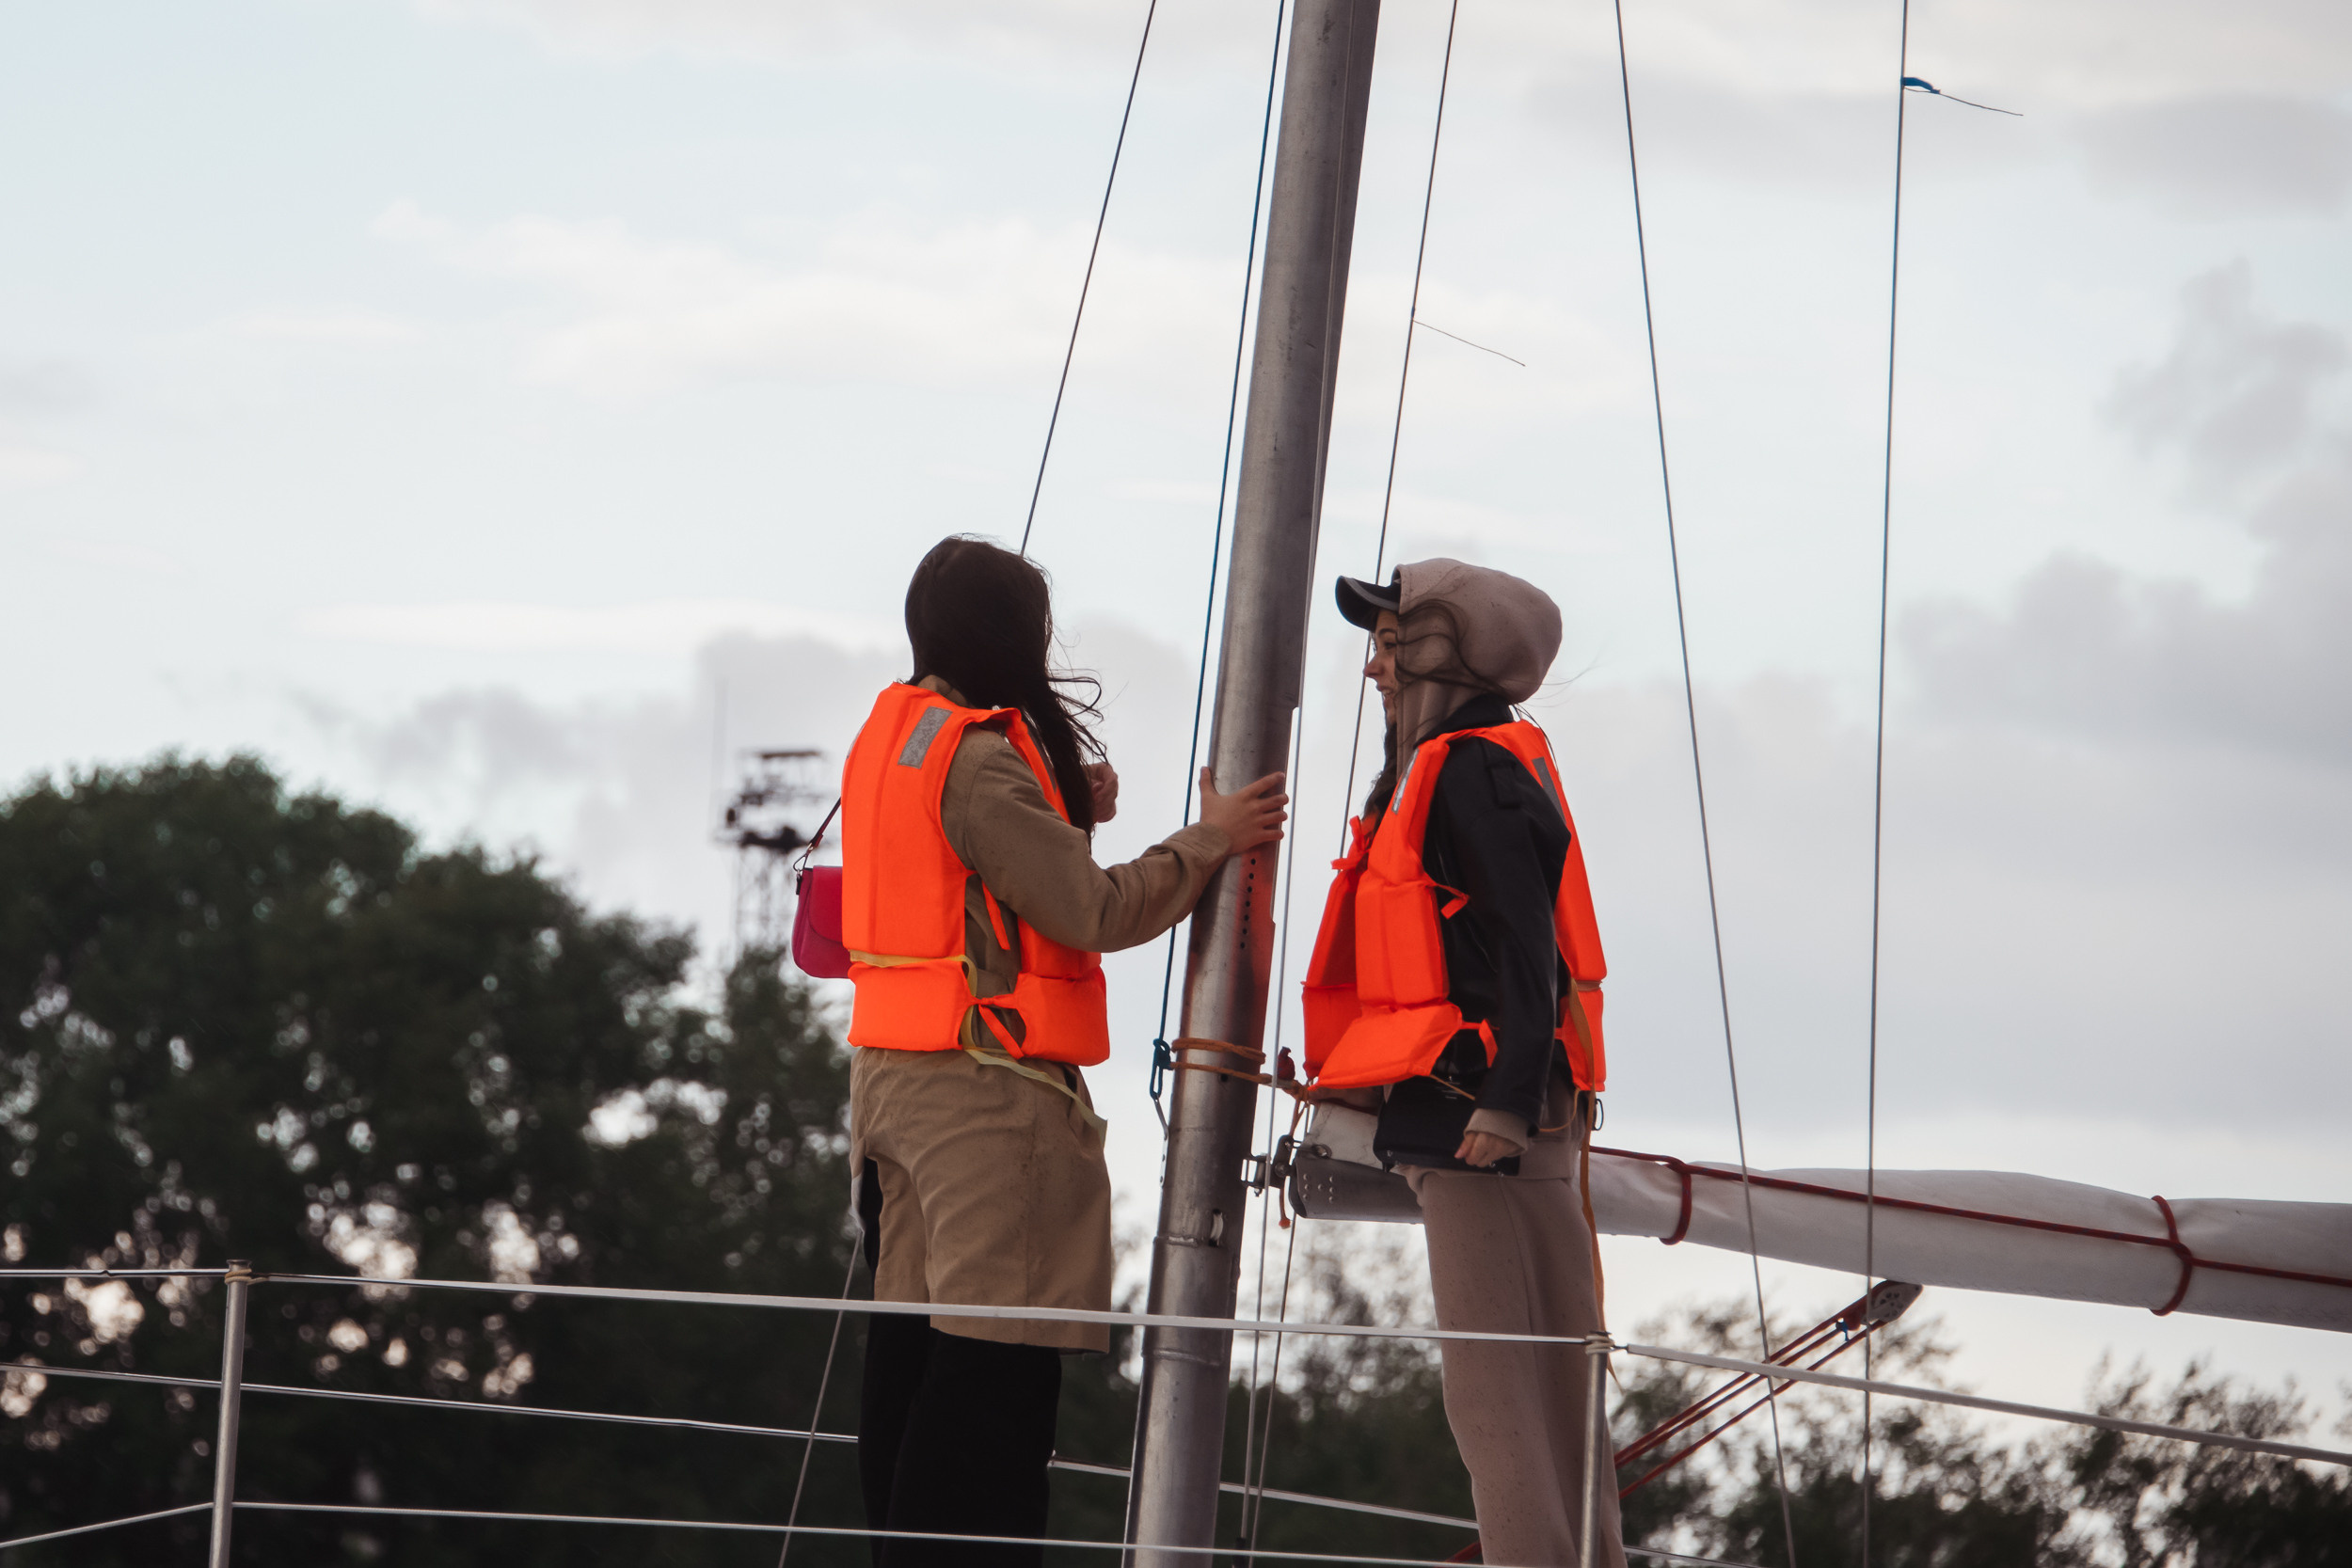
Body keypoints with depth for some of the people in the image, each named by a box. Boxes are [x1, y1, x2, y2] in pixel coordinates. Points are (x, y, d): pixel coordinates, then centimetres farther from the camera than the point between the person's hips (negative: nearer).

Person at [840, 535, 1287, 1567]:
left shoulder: (890, 734, 14)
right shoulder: (979, 756, -15)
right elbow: (1094, 912, -17)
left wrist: (1066, 815, 9)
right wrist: (1212, 840, -6)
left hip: (894, 1079, 10)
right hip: (988, 1079, -10)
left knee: (912, 1344, 11)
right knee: (995, 1362, -9)